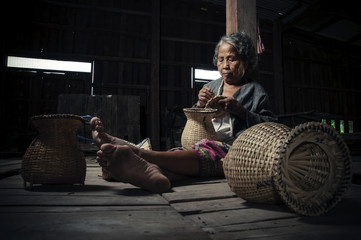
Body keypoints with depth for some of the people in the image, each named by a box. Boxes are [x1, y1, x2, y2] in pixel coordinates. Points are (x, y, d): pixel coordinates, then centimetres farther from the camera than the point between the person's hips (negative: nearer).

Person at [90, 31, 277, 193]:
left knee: (206, 153, -39)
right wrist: (199, 105, 1)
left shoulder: (255, 91, 16)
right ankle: (152, 170, -64)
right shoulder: (211, 87, 26)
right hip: (203, 144, 5)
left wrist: (241, 111, -10)